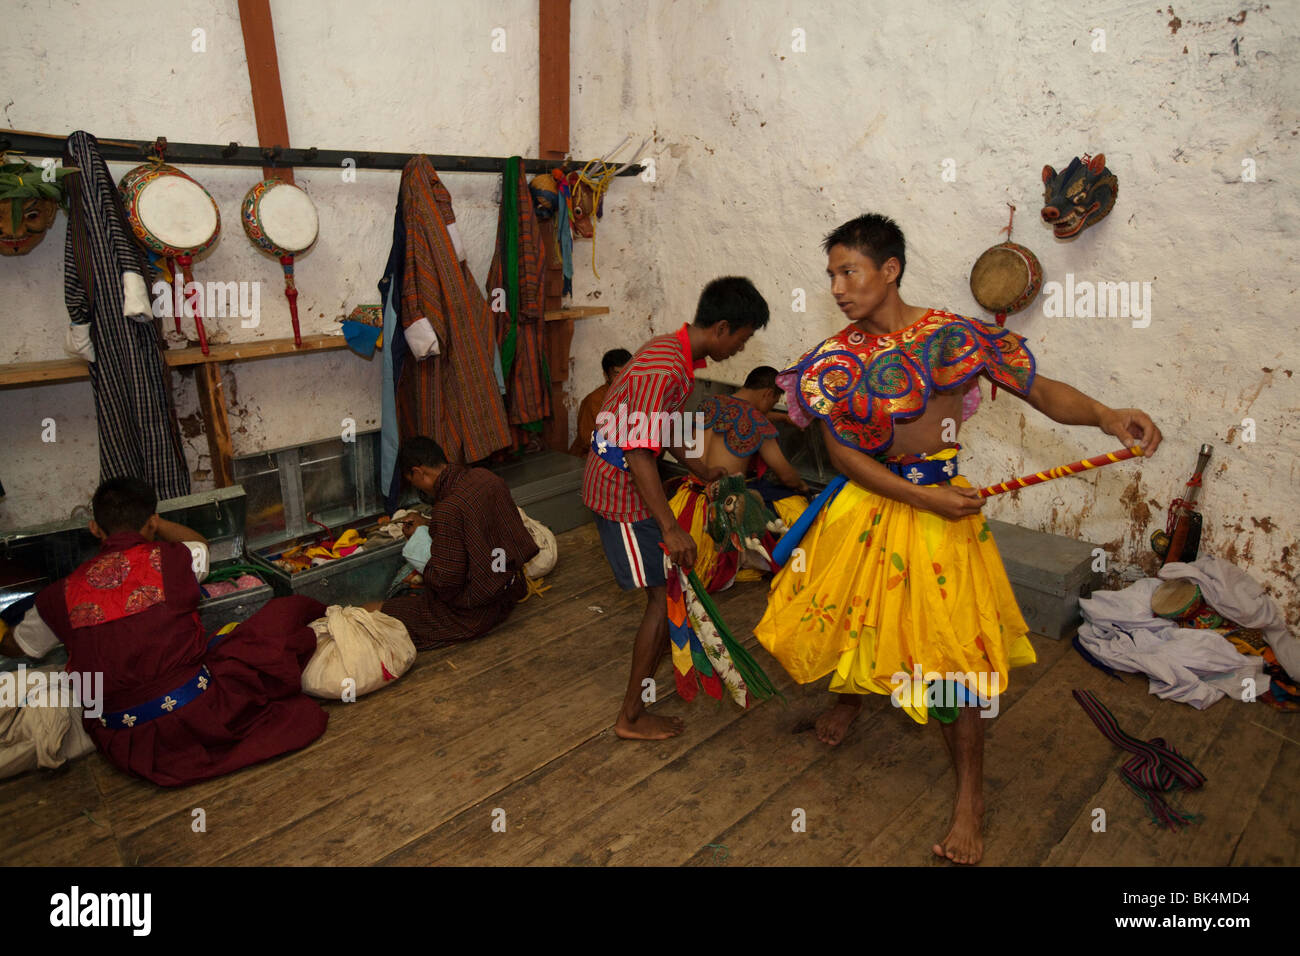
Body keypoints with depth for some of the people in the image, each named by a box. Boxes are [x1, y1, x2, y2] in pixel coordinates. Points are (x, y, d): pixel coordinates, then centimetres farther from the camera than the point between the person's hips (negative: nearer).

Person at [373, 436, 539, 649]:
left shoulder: (449, 509, -29)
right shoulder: (485, 477, -4)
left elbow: (443, 581, -23)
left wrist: (420, 536, -8)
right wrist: (429, 524, 11)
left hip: (474, 614, -9)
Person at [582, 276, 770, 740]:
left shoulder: (674, 351, 5)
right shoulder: (665, 370, -28)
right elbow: (640, 453, -30)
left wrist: (701, 470, 25)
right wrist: (670, 529, -27)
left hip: (622, 479, 10)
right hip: (622, 490, -10)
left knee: (670, 579, 29)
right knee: (666, 594, -3)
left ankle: (662, 645, 56)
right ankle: (632, 718, 8)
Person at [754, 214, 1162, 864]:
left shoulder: (953, 337, -10)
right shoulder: (835, 357, -4)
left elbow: (1042, 392, -9)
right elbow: (841, 452, -8)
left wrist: (1105, 416, -29)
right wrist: (923, 496, -17)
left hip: (939, 507, -3)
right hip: (862, 502, 3)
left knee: (950, 647, -2)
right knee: (842, 613, 14)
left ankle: (969, 796, 17)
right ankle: (850, 697, 50)